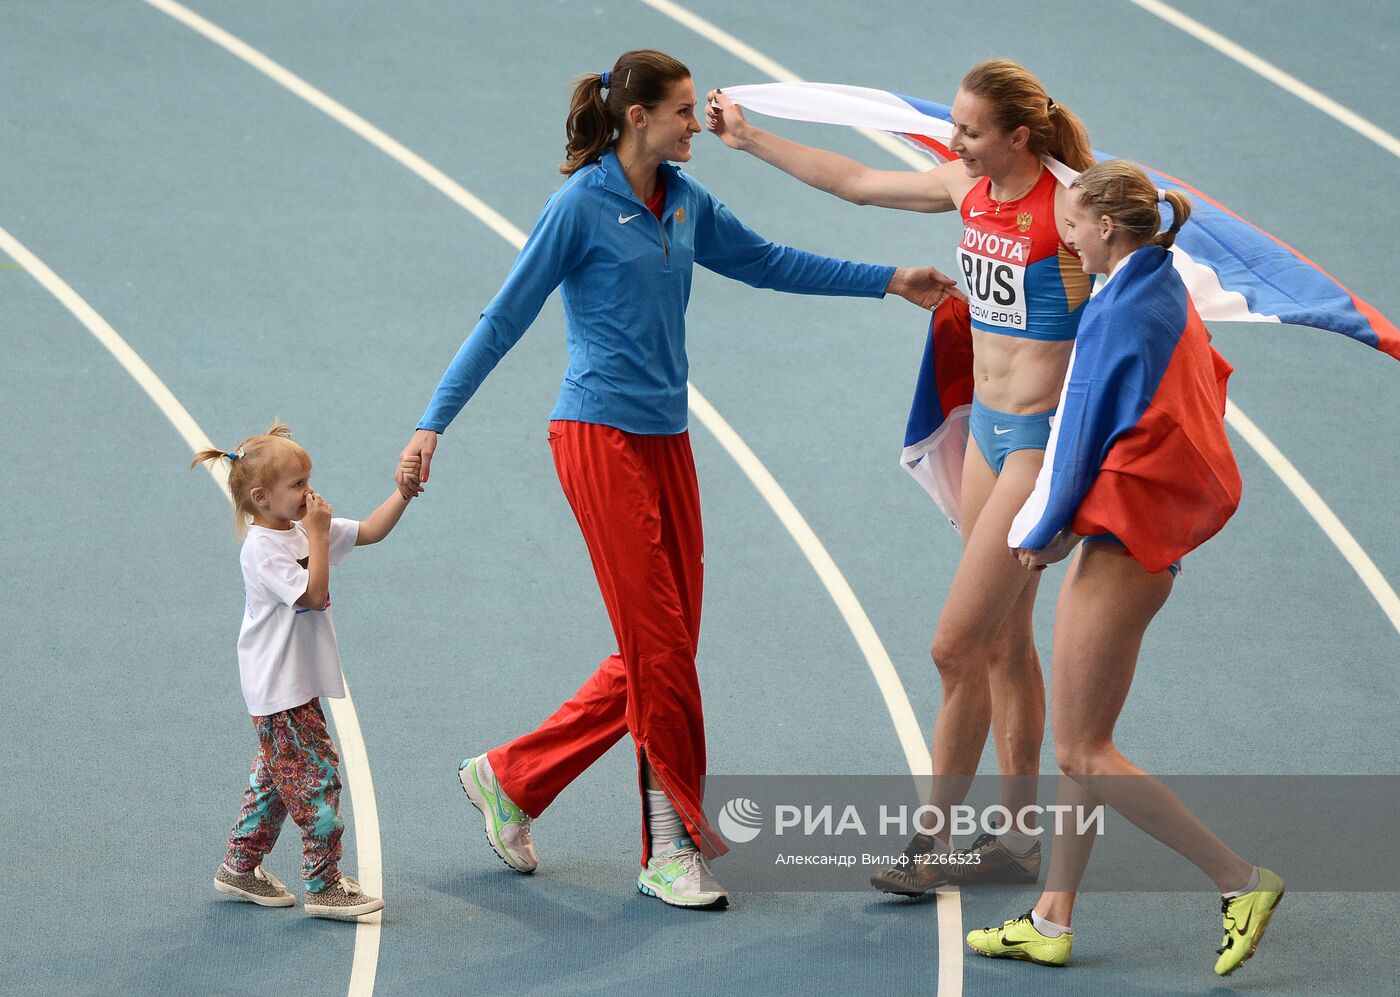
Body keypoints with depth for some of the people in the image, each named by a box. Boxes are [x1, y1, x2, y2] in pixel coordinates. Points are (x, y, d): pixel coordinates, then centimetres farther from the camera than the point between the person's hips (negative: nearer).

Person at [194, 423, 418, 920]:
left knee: (275, 776, 17)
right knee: (316, 775, -8)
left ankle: (240, 868, 28)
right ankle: (324, 886, -3)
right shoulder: (262, 549, -19)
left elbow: (370, 531, 9)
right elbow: (312, 595, -24)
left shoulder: (304, 528, 8)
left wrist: (403, 493, -4)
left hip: (298, 682, 10)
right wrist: (318, 535, -21)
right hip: (280, 688, -10)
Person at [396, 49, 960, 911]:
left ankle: (512, 777, 19)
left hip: (666, 441, 8)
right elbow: (504, 320, -9)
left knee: (661, 649, 7)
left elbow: (768, 263, 22)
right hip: (601, 439, -8)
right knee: (659, 646, -6)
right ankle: (675, 850, 2)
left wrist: (890, 282, 23)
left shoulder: (685, 203, 9)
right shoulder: (582, 206, -11)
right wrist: (433, 424, -12)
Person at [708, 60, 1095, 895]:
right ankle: (1021, 839, 22)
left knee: (957, 647, -6)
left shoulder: (1067, 210, -18)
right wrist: (750, 138, 21)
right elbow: (854, 181, 16)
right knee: (1004, 644, 13)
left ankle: (936, 838, 5)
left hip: (1043, 440, -8)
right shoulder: (967, 188, 5)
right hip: (990, 427, 8)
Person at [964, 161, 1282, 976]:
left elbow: (1085, 432, -13)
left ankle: (1243, 881, -4)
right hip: (1151, 540, 10)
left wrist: (1042, 533, 1)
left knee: (1084, 755, -4)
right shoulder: (1171, 298, 9)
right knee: (1081, 747, 14)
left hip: (1119, 544, -10)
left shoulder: (1120, 314, -18)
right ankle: (1053, 923, 19)